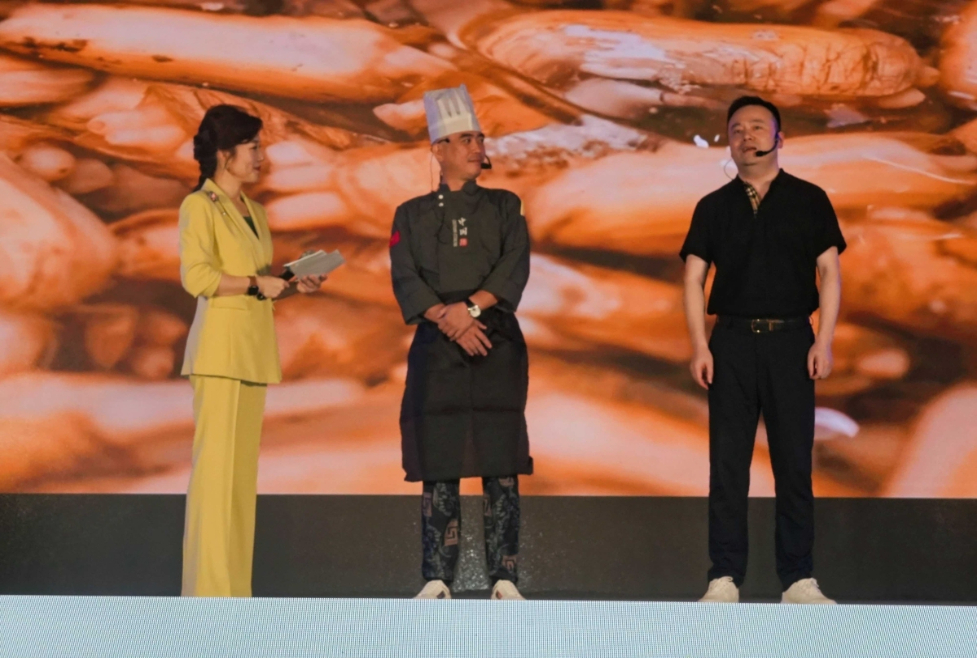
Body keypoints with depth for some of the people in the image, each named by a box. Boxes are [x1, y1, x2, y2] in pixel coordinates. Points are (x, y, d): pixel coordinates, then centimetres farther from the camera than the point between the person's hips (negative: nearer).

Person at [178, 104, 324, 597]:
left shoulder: (253, 212, 19)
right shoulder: (199, 206, -5)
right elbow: (197, 276, -16)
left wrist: (293, 285, 6)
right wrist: (257, 283, -15)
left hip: (254, 349, 8)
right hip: (220, 348, -8)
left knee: (242, 468, 6)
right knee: (215, 466, -9)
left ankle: (233, 588, 9)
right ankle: (210, 588, -7)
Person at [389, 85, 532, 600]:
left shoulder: (504, 206, 13)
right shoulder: (412, 215, 12)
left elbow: (515, 268, 0)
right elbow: (406, 280, 1)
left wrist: (470, 307, -15)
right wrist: (449, 321, -14)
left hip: (498, 347, 0)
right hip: (437, 351, 0)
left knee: (501, 466, -3)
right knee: (438, 468, -1)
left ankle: (503, 580, 1)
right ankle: (437, 582, 4)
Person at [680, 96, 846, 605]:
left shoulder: (809, 200, 7)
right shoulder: (713, 207, 10)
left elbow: (829, 272, 4)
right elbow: (694, 279, 7)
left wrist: (823, 341, -7)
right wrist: (699, 346, -4)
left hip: (791, 339, -1)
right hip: (732, 341, 1)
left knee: (794, 462, 0)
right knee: (727, 464, 0)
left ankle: (799, 580, 5)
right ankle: (724, 578, 3)